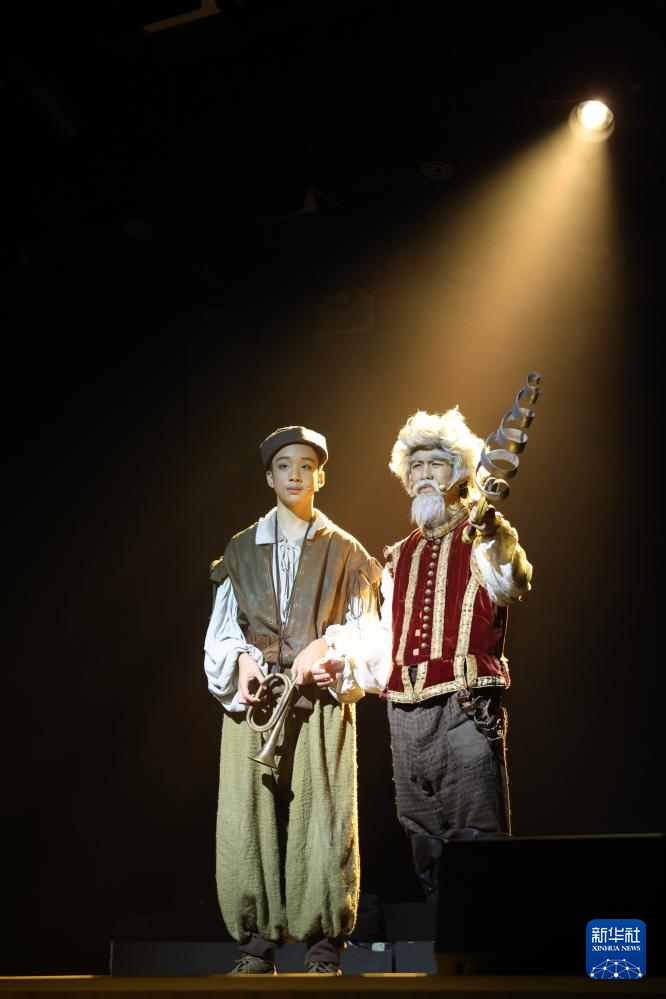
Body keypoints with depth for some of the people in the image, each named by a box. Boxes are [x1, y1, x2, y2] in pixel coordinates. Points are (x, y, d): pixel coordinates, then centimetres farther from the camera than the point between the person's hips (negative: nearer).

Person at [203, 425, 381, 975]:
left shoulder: (344, 551, 12)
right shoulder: (242, 549, 15)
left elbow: (363, 627, 7)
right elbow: (223, 626, 11)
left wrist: (324, 645, -12)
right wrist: (244, 659, -9)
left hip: (322, 698, -1)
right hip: (254, 697, 1)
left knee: (323, 820, -6)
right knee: (250, 819, -4)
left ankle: (324, 950, 2)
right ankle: (258, 946, 5)